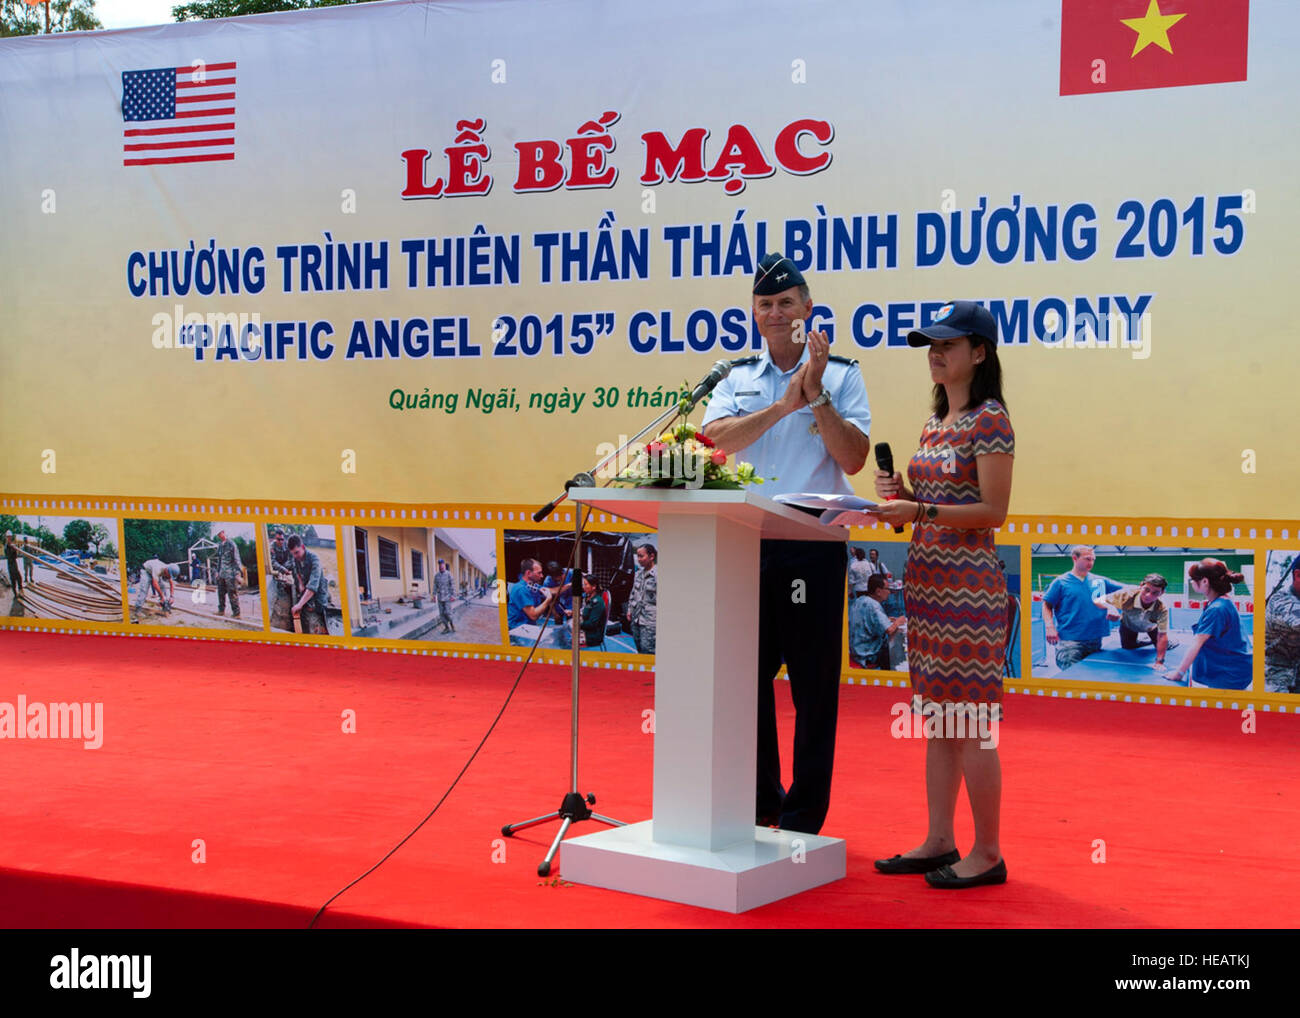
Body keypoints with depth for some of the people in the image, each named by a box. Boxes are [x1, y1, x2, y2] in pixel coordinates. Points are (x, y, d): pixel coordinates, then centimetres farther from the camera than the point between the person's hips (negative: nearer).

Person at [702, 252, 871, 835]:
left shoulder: (842, 375, 4)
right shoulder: (737, 378, 12)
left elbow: (853, 458, -8)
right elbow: (717, 437, -8)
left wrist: (817, 395, -15)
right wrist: (786, 402, -15)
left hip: (813, 544, -3)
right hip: (746, 541, 3)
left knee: (813, 683, 0)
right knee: (748, 674, 10)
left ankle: (803, 819, 10)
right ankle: (758, 805, 25)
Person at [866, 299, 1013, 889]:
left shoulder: (990, 421, -9)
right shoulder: (936, 423, 16)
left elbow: (993, 511, -15)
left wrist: (919, 510, -22)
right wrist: (899, 496, 3)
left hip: (967, 584, -9)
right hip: (925, 577, 9)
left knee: (970, 722, -5)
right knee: (937, 720, 11)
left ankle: (987, 854, 4)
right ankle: (939, 842, 18)